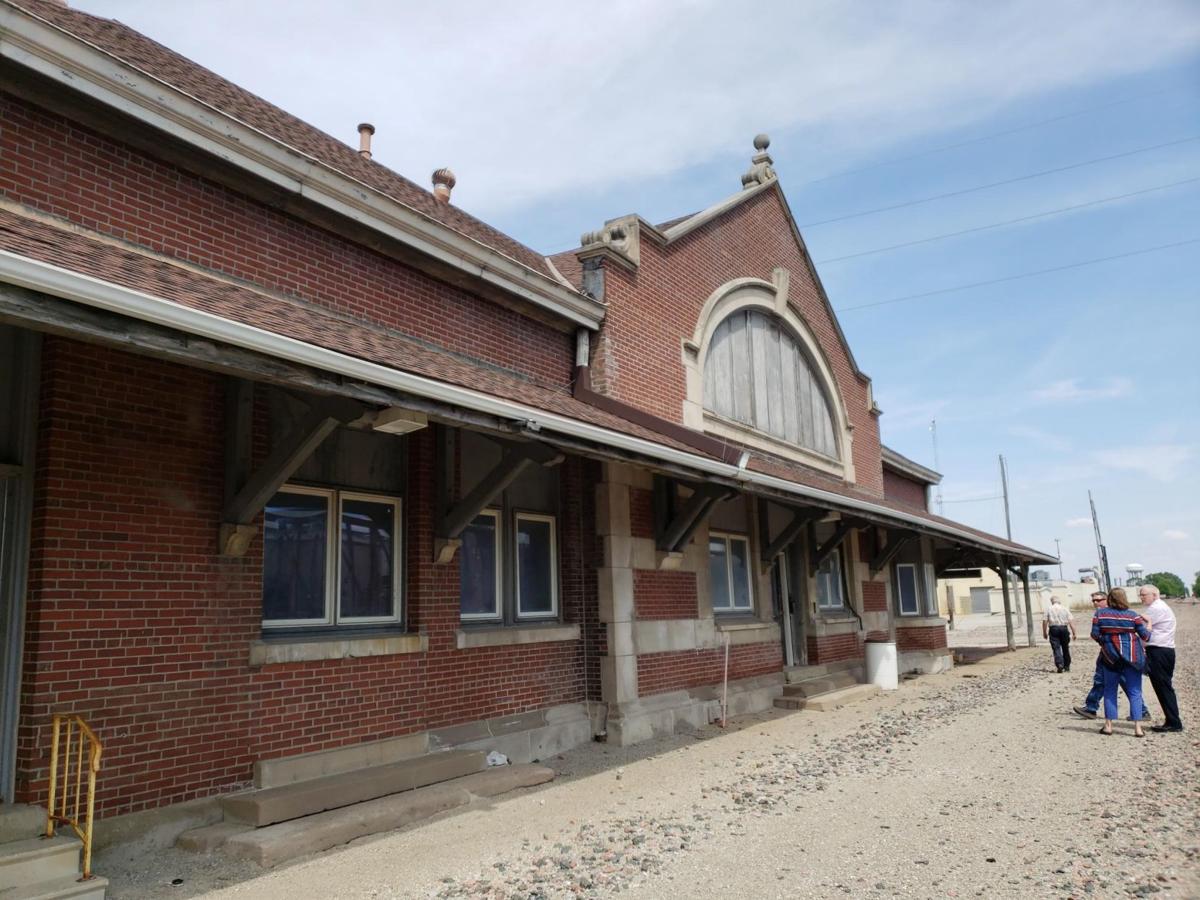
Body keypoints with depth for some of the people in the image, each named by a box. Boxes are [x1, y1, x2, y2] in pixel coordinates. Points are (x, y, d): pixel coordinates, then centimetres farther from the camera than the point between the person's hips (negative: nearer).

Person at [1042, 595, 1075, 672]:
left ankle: (1060, 664, -19)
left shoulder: (1048, 609, 3)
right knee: (1065, 648, 13)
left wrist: (1044, 632, 7)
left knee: (1056, 648, -2)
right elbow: (1071, 621, 0)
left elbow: (1045, 621, -1)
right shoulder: (1065, 608, 6)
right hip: (1064, 628, 2)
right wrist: (1074, 633, 1)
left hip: (1053, 629, -2)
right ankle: (1067, 666, 19)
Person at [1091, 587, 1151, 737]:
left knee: (1110, 690, 12)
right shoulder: (1133, 615, -6)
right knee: (1135, 691, 4)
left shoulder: (1099, 613, -3)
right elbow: (1145, 636, -2)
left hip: (1110, 656, 1)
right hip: (1131, 656, -1)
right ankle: (1137, 727, -1)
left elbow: (1095, 635, -4)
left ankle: (1108, 725, 11)